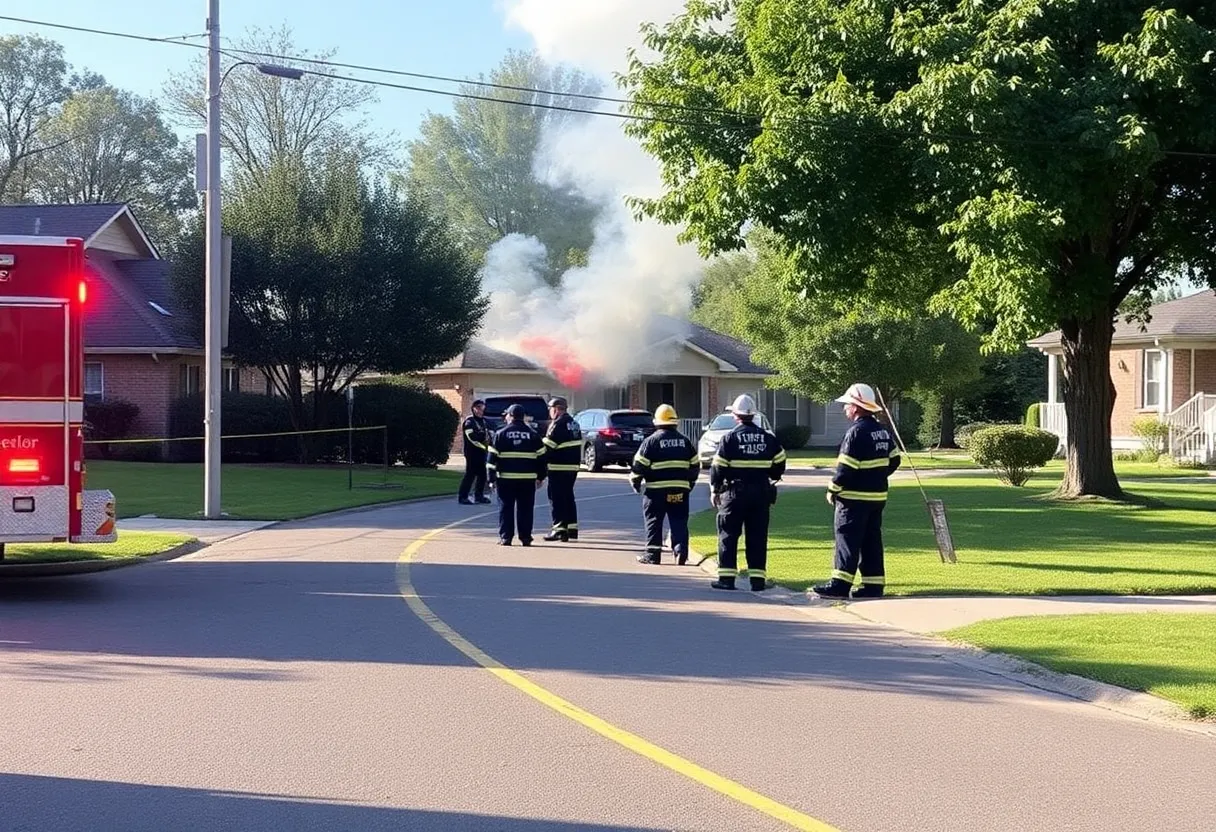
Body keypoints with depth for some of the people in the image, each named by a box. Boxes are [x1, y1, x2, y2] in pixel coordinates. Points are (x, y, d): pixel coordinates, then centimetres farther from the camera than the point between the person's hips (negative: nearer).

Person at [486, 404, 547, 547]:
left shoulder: (501, 434, 0)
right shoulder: (533, 435, 6)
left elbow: (492, 458, -1)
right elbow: (541, 457, 8)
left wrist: (491, 478, 3)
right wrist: (540, 477, 16)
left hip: (506, 478, -2)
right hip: (528, 479, 2)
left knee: (506, 508, 5)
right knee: (525, 509, 8)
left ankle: (505, 537, 1)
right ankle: (525, 537, 7)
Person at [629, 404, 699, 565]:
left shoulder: (651, 440, -5)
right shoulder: (685, 441, 9)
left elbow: (639, 464, -6)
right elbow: (695, 464, 15)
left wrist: (635, 482, 8)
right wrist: (690, 483, 27)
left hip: (656, 489, -3)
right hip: (680, 490, 3)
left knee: (654, 522, 5)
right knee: (679, 522, 6)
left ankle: (652, 554, 5)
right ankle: (681, 553, -3)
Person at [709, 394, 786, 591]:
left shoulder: (730, 438, -7)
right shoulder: (768, 438, 5)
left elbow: (718, 466, -8)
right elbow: (779, 463, 10)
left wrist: (715, 490, 3)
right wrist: (772, 479, 28)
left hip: (735, 493, -4)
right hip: (761, 493, 4)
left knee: (728, 535, 3)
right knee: (757, 537, 7)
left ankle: (727, 577, 0)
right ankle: (758, 579, 5)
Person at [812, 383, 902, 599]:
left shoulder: (856, 432, -16)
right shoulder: (882, 431, 11)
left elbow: (846, 468, -19)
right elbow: (894, 460, 17)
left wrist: (833, 490, -9)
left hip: (854, 498, -8)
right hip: (878, 495, 8)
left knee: (847, 540, -6)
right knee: (872, 542, 10)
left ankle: (840, 584, -7)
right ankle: (873, 587, 10)